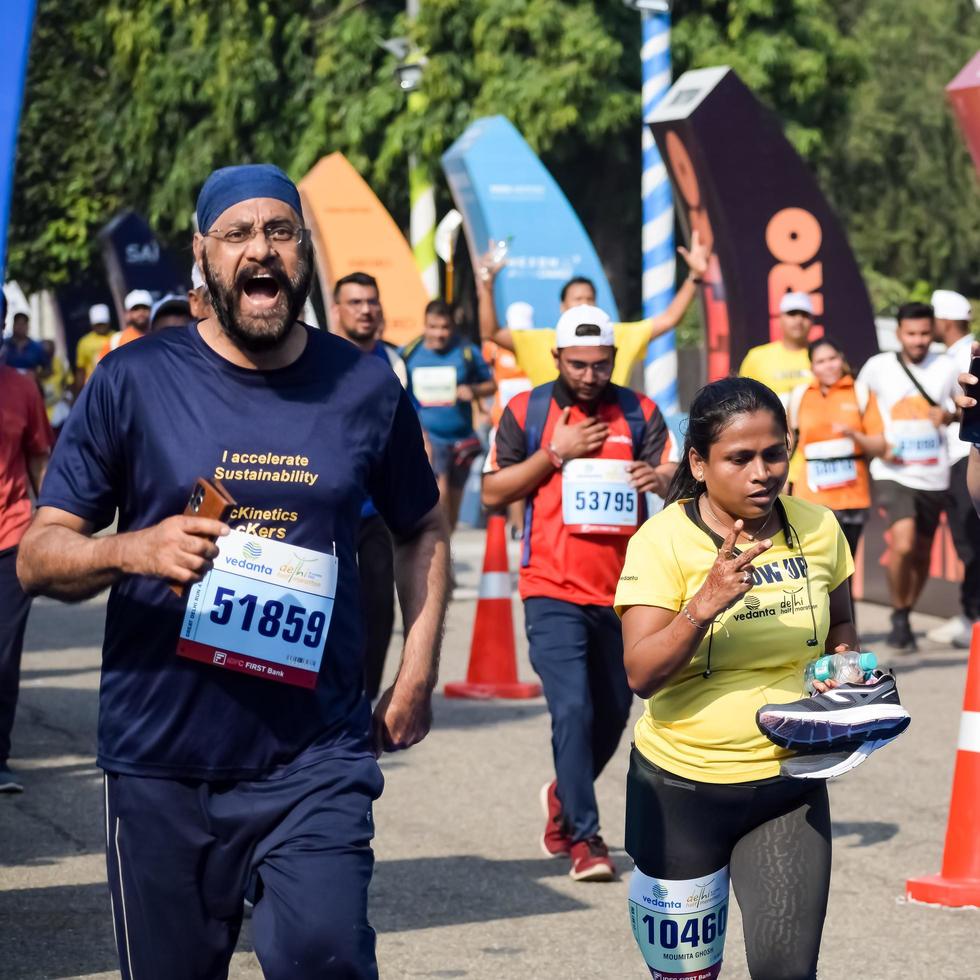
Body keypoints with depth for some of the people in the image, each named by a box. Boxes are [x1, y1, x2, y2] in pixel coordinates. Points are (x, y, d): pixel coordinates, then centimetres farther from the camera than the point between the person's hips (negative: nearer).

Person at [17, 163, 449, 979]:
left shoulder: (363, 387, 3)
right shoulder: (135, 382, -2)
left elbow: (423, 531, 18)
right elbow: (38, 556, -2)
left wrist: (418, 674, 7)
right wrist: (135, 549, -22)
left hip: (315, 763, 0)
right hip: (161, 764, 0)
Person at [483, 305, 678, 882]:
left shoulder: (640, 413, 7)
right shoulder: (527, 411, 2)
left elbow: (677, 480, -3)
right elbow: (494, 492, 0)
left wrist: (660, 478, -27)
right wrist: (555, 453, -10)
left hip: (622, 592, 3)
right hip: (554, 593, -3)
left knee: (612, 715, 13)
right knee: (574, 710, -14)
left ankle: (564, 798, 39)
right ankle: (585, 839, -8)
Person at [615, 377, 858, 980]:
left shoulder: (818, 528, -2)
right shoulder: (664, 540, -13)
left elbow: (840, 625, 16)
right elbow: (642, 674, -21)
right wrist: (706, 604, -35)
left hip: (789, 785, 2)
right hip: (682, 788, -2)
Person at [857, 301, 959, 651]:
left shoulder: (946, 368, 3)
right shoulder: (877, 367, -3)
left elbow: (964, 407, 17)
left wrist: (949, 415, -7)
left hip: (934, 476, 3)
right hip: (893, 474, -3)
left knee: (921, 554, 10)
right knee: (902, 545, -21)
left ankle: (905, 616, 31)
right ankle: (899, 617, -1)